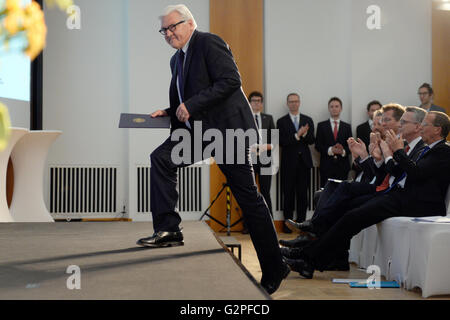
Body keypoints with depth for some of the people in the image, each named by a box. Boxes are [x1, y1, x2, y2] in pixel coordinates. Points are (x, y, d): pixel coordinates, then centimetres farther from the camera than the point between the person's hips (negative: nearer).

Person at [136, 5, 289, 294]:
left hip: (227, 127, -9)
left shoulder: (209, 43, -8)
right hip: (198, 129, 9)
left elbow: (231, 80, -20)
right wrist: (170, 112, 7)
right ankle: (168, 229, -1)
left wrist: (191, 105, -21)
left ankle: (274, 268, 5)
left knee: (249, 197, -4)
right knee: (161, 159, -5)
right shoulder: (178, 59, 18)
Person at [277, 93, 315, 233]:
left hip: (304, 161, 2)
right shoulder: (281, 122, 3)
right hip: (289, 162, -2)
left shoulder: (308, 120, 11)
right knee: (289, 194, 0)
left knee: (303, 194, 3)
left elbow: (311, 141, 4)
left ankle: (301, 222, 9)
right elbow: (282, 142, -8)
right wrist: (297, 135, -18)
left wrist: (304, 134, -15)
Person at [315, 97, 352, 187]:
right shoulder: (321, 125, 9)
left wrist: (344, 151, -14)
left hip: (343, 167, 1)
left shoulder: (347, 127, 13)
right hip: (326, 166, -1)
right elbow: (317, 145, 2)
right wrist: (330, 150, -14)